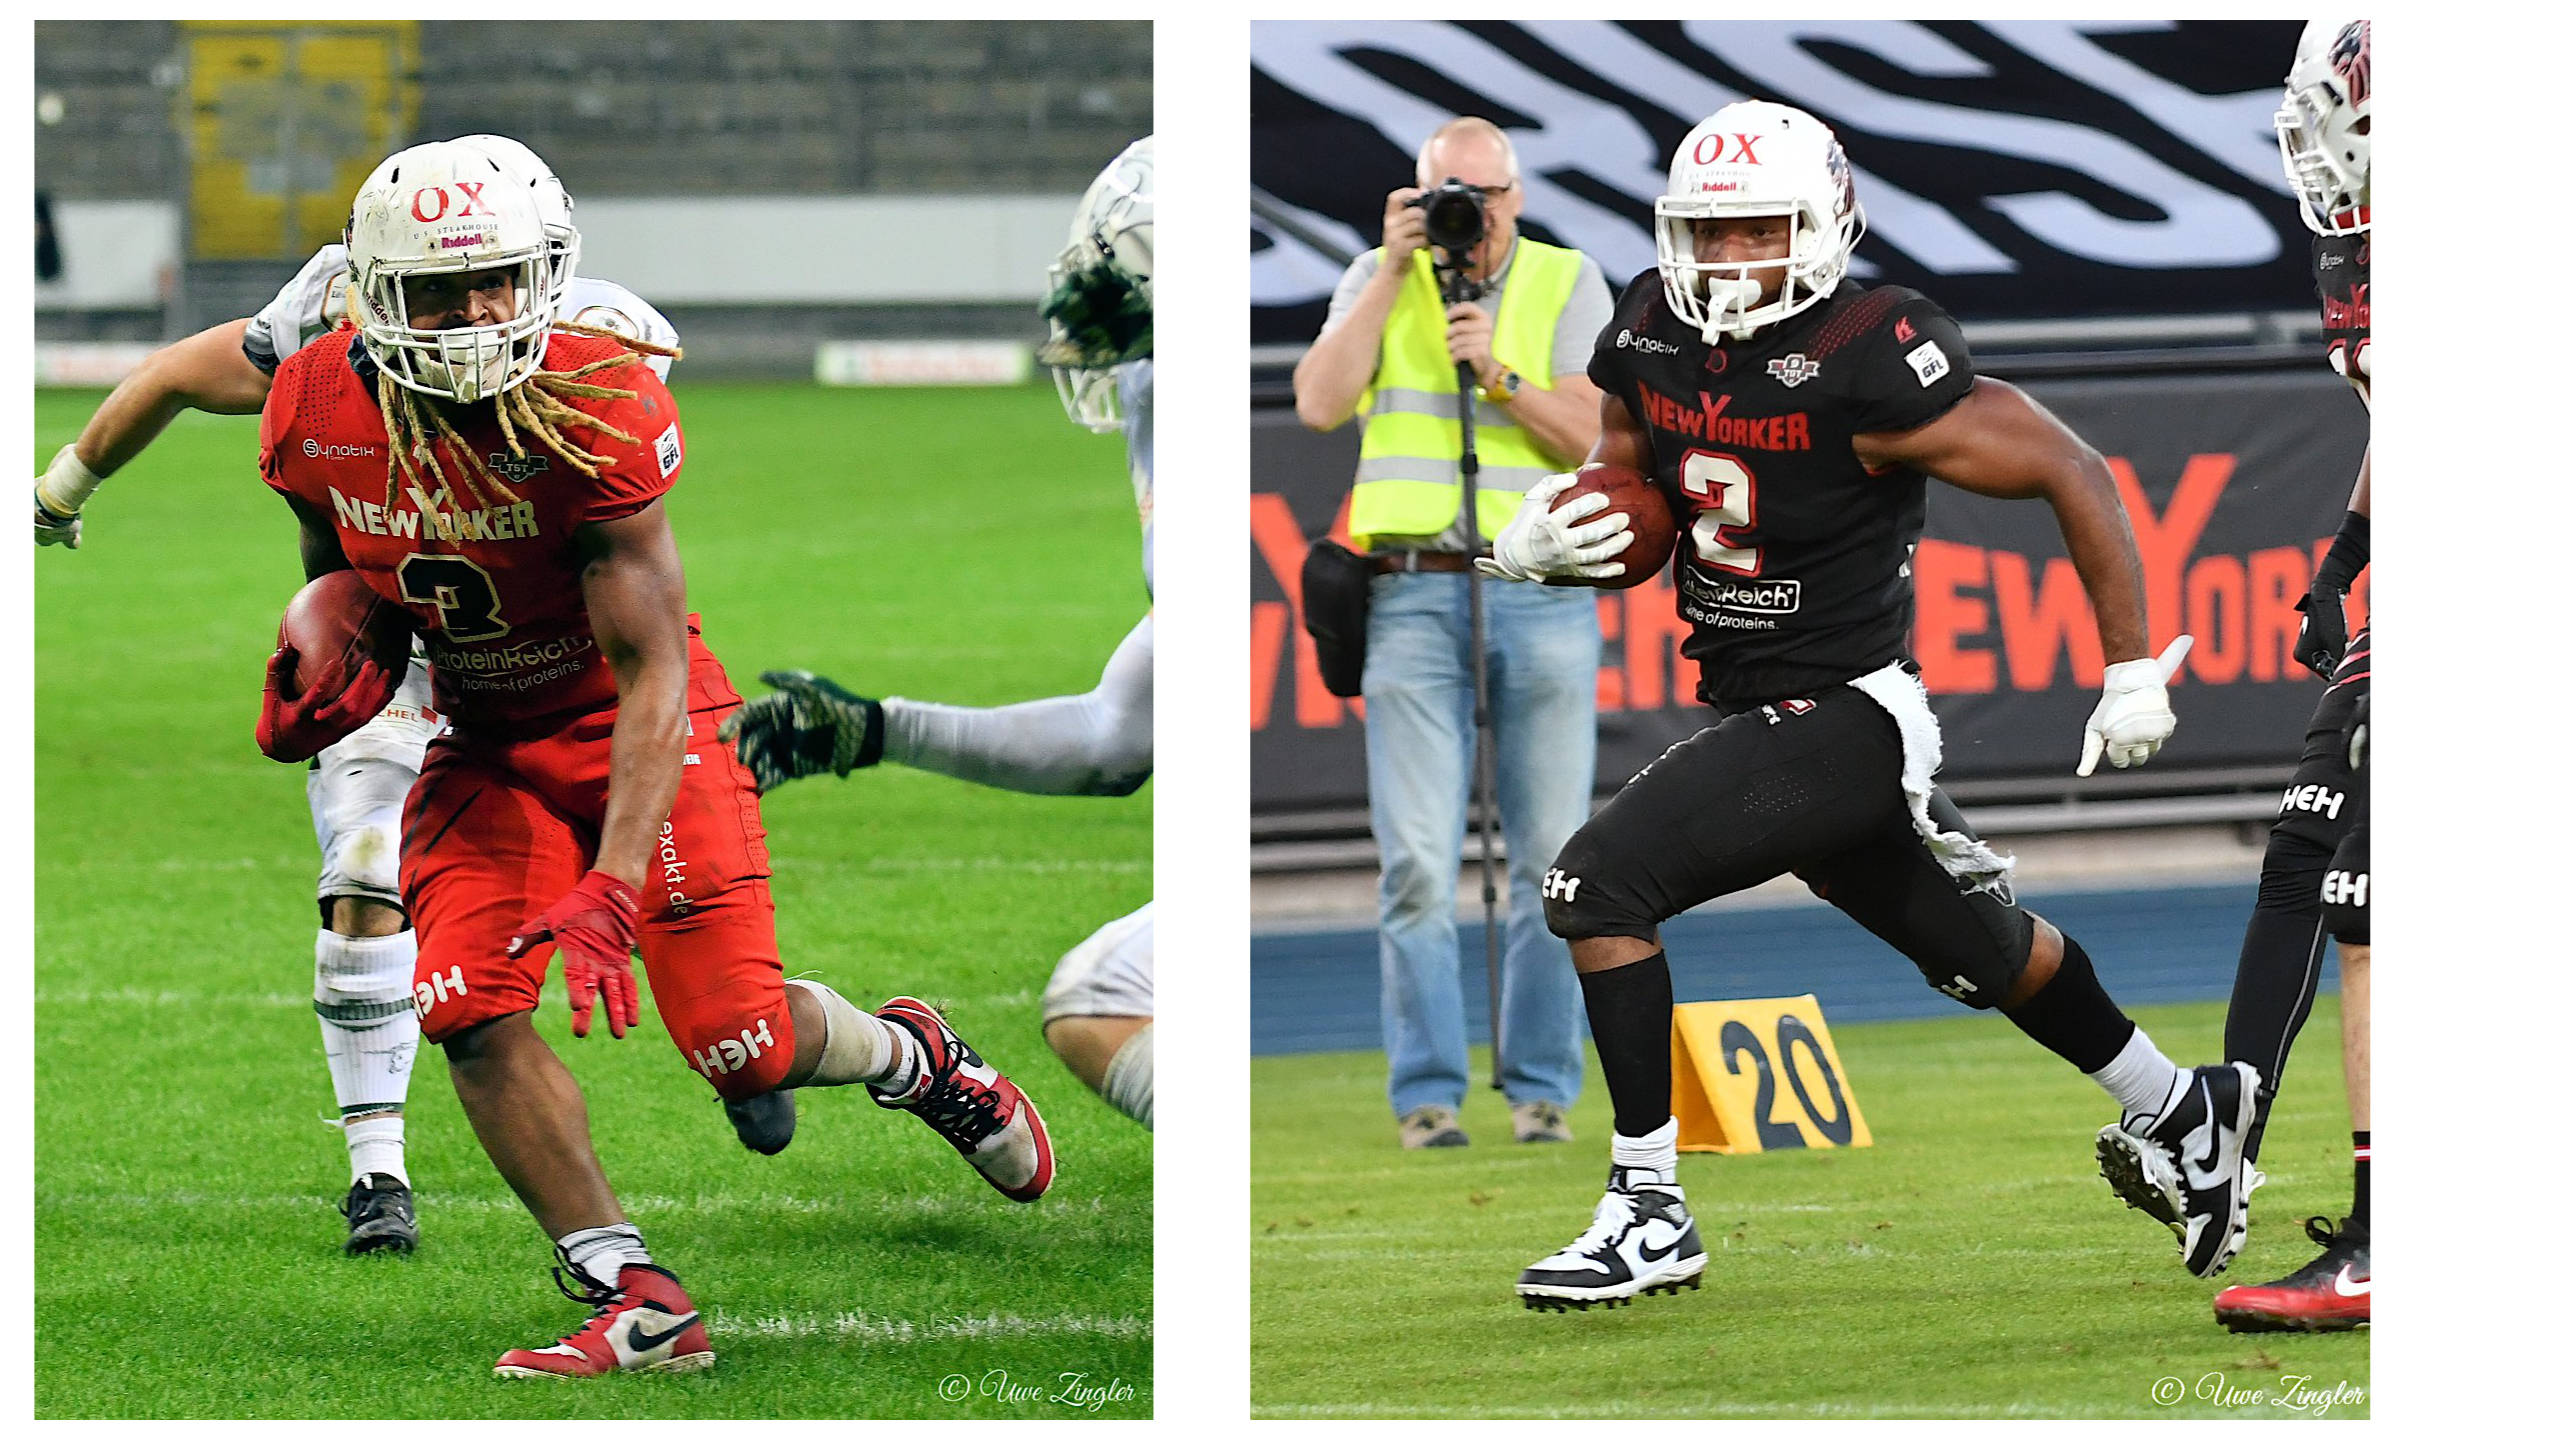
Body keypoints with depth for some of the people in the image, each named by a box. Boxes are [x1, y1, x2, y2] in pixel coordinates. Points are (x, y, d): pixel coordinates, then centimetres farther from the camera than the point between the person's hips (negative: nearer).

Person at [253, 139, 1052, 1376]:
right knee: (473, 1010, -19)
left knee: (742, 1043, -9)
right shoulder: (321, 415, -13)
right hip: (487, 749, 4)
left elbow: (649, 665, -28)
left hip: (635, 729, -4)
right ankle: (636, 1308, -14)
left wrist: (614, 887, -37)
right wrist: (330, 679, -14)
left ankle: (914, 1056, 28)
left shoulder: (594, 411, -28)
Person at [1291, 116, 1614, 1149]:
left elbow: (1596, 434, -3)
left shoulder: (1571, 286, 7)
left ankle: (1541, 1087, 8)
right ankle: (1426, 1093, -4)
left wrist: (1497, 373, -16)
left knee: (1550, 858, 1)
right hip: (1415, 596, 0)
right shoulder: (1380, 282, 9)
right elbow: (1320, 404, -6)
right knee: (1418, 862, -7)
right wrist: (1395, 273, -8)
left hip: (1545, 602, 0)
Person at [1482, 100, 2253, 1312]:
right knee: (1977, 950, 24)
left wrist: (2133, 672, -12)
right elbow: (1633, 526, 13)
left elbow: (2072, 474, -16)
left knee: (1599, 884, -20)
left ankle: (1649, 1212, -12)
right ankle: (2178, 1113, 45)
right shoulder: (1653, 339, 0)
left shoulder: (1869, 369, -22)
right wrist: (1535, 542, -11)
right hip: (1751, 708, 8)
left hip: (1843, 715, -8)